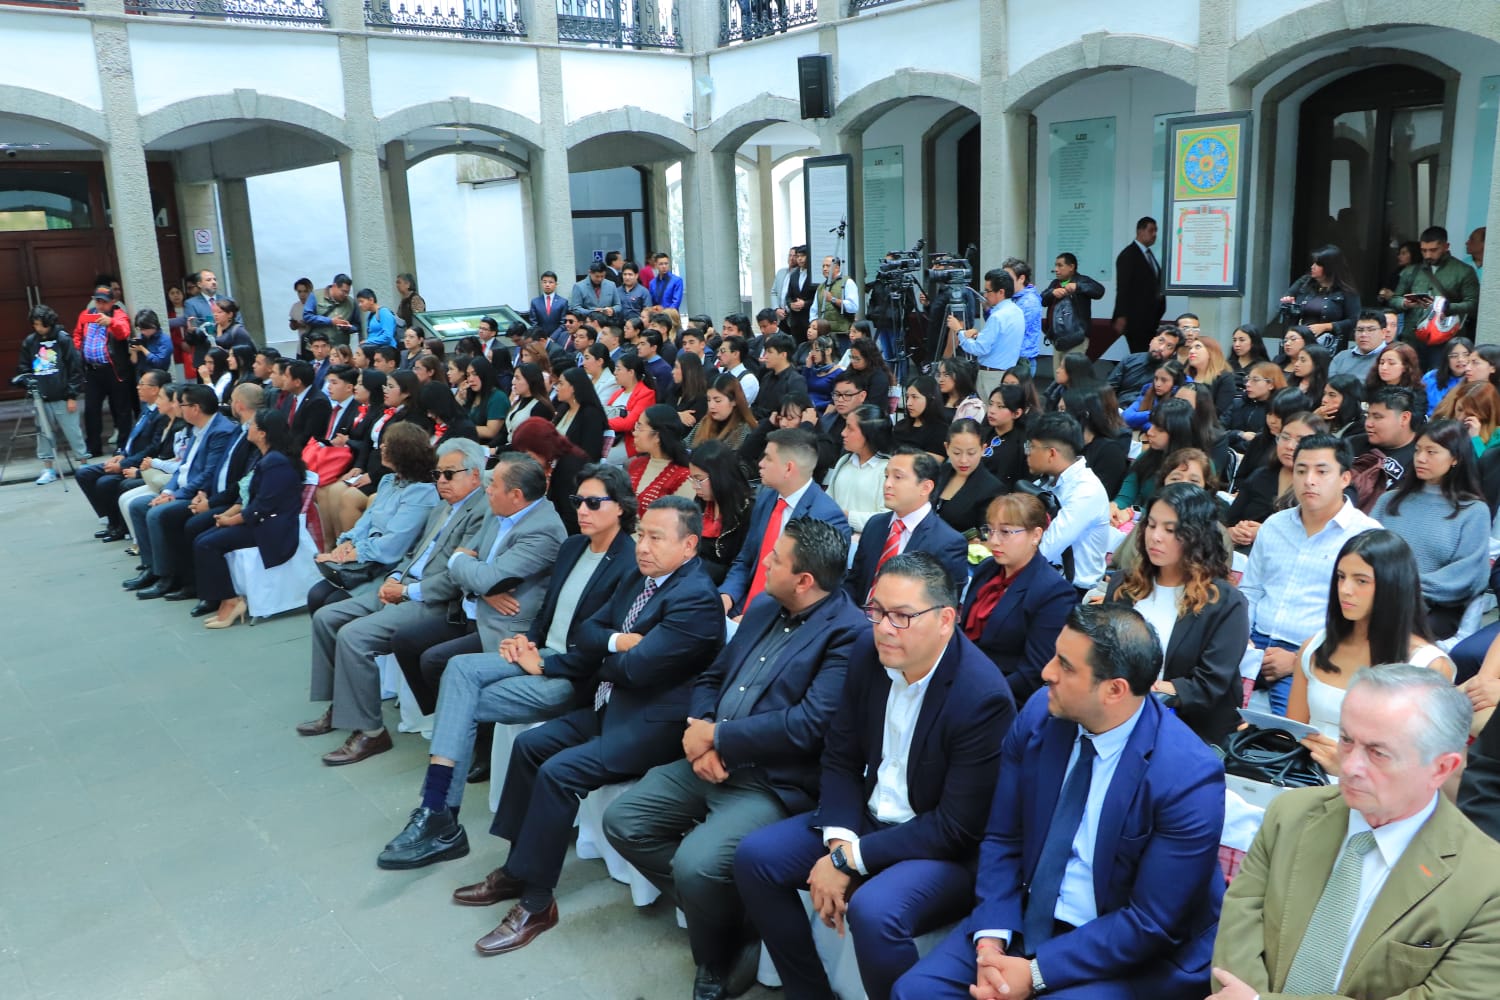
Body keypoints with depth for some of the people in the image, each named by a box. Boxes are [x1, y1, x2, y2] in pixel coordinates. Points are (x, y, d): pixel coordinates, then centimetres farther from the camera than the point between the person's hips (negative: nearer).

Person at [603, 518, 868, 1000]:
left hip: (774, 785, -8)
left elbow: (809, 725, -23)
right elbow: (712, 675, 15)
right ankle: (713, 908, 15)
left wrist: (715, 736, -15)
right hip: (712, 762, 9)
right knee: (622, 821, 2)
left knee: (696, 864, -27)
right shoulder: (764, 606, 11)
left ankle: (720, 959, 5)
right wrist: (699, 730, -6)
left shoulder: (849, 632, -15)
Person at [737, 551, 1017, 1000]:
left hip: (945, 848, -6)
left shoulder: (983, 697, -26)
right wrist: (839, 841, -14)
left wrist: (851, 859, -22)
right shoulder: (868, 653, -7)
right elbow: (840, 760, 2)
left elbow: (956, 827, -23)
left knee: (873, 911, -33)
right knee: (754, 856, -6)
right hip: (866, 818, 7)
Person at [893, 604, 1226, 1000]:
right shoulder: (1039, 714, -9)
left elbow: (1152, 923, -17)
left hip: (1130, 957, -5)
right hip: (1027, 917, 5)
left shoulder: (1189, 778, -22)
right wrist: (991, 939, -13)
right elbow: (1002, 840, 0)